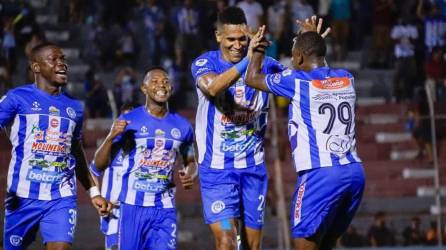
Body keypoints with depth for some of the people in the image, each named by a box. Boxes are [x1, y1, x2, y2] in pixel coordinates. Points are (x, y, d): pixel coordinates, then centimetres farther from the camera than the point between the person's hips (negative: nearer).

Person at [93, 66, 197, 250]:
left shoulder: (182, 126, 8)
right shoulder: (128, 121, -3)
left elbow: (191, 161, 23)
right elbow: (100, 165, -2)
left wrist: (190, 174, -1)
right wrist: (111, 137, -21)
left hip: (165, 209, 2)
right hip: (133, 206, -2)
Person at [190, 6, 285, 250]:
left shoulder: (264, 64, 1)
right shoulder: (204, 64, -9)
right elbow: (212, 87, -31)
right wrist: (248, 61, -45)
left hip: (253, 167, 4)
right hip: (217, 168, -4)